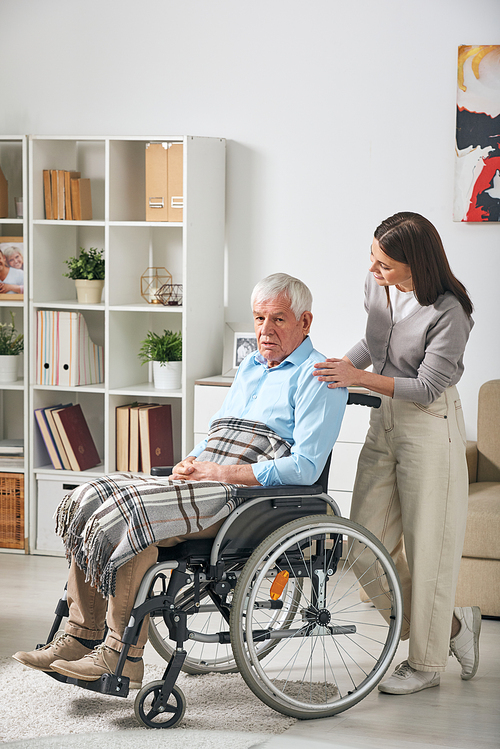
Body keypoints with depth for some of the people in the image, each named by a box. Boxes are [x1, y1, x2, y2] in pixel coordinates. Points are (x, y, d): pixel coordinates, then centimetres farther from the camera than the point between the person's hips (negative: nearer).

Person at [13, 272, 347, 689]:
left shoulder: (317, 378, -5)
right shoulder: (252, 365, 24)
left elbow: (304, 468, -15)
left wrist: (219, 473, -16)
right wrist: (190, 464, 5)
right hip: (206, 486, 9)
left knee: (126, 516, -27)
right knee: (89, 501, -5)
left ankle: (123, 655, -21)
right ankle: (83, 635, -2)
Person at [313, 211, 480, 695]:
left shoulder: (449, 312, -21)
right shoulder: (376, 286, 1)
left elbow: (427, 388, -19)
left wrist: (361, 378, -24)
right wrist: (339, 365, 5)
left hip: (429, 430, -8)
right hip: (383, 422, 8)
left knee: (426, 547, 0)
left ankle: (426, 663, 15)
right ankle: (454, 625, 23)